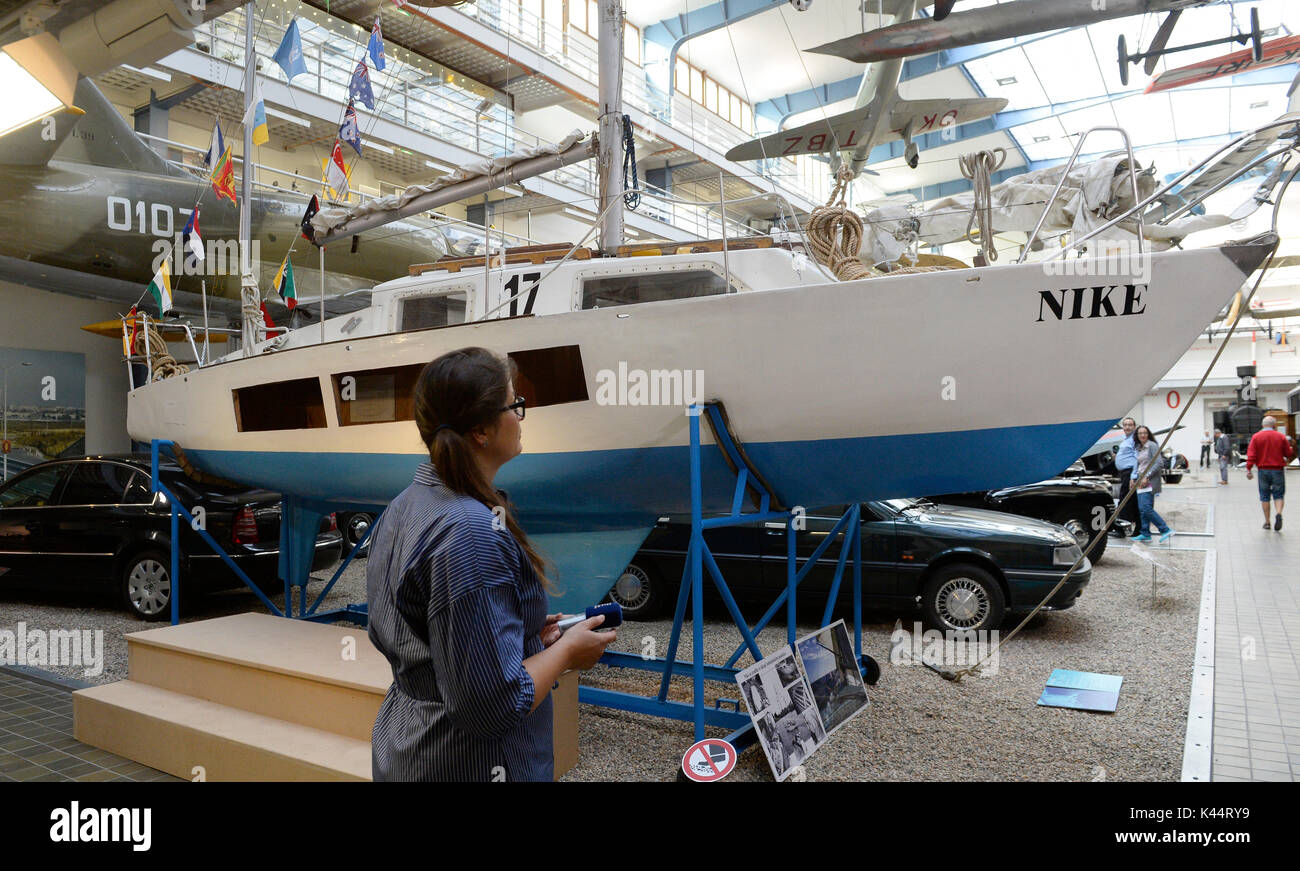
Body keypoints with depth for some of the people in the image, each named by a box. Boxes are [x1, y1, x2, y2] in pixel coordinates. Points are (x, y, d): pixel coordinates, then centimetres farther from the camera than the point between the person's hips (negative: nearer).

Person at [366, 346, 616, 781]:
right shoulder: (472, 534, -28)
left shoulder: (401, 508, 1)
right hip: (468, 764, -8)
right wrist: (567, 651, -11)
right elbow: (492, 705, -28)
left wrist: (528, 631, 6)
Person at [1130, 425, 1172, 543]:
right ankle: (1145, 534, 11)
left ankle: (1166, 530, -9)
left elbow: (1159, 463, -15)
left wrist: (1147, 477, -18)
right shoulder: (1138, 448, 18)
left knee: (1146, 509, -16)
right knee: (1142, 509, 6)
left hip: (1150, 481, -8)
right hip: (1141, 481, 8)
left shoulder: (1152, 445, -7)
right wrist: (1135, 479, 13)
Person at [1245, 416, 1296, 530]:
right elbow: (1289, 454, 3)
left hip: (1263, 470, 1)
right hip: (1278, 470, 0)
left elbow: (1251, 455, -8)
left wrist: (1249, 469, -6)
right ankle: (1279, 513, -19)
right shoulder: (1281, 437, -3)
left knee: (1264, 496, 9)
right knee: (1279, 495, 8)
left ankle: (1267, 522, 11)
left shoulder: (1256, 437, -3)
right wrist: (1291, 449, 26)